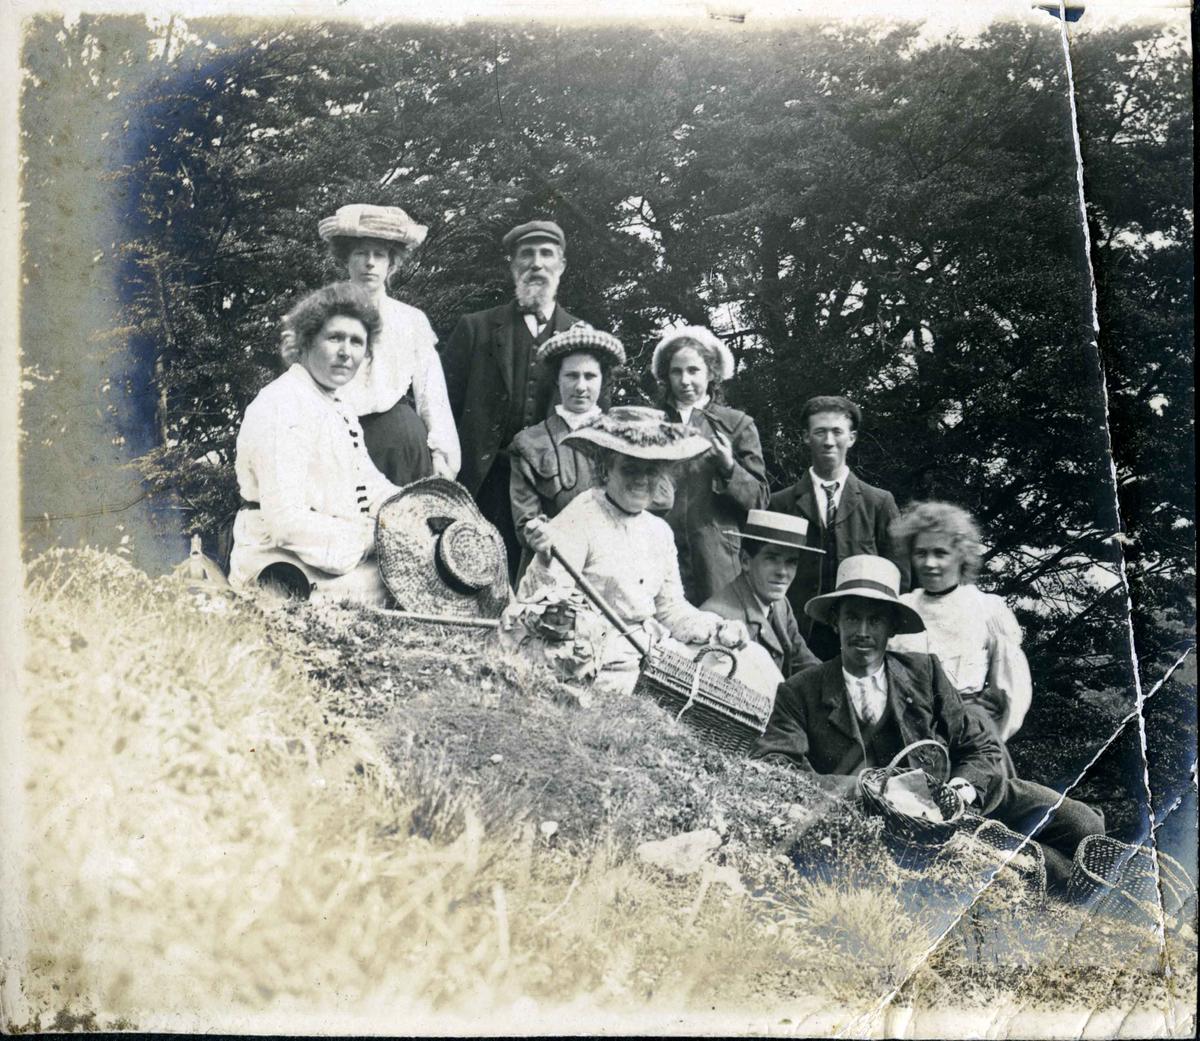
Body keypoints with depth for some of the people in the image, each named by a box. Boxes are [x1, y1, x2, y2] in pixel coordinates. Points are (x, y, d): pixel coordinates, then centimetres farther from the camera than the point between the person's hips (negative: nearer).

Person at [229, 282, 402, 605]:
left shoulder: (337, 408, 17)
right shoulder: (280, 407, -15)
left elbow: (370, 484, 18)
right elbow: (286, 522, -23)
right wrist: (374, 536, -19)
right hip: (284, 575, -9)